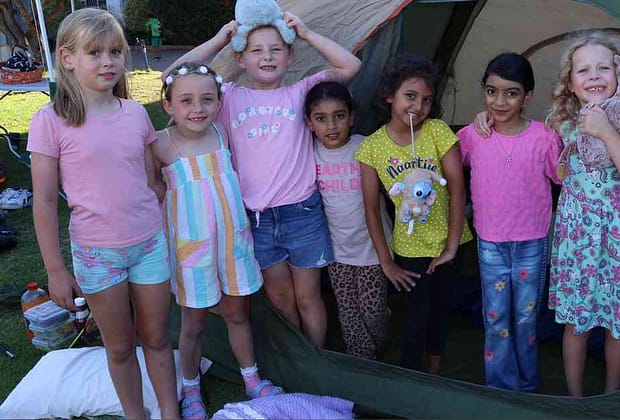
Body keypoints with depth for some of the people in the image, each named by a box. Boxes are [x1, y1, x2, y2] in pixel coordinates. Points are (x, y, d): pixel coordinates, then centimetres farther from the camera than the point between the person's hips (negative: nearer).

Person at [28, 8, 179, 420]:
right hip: (96, 253, -2)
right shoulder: (51, 121, -11)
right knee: (120, 347, 14)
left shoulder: (135, 113, -1)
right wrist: (55, 270, -5)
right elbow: (45, 201, -7)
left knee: (157, 338, 16)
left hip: (150, 243, 3)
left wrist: (166, 238, 11)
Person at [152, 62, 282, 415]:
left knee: (236, 313, 19)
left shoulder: (223, 133, -4)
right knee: (194, 322, 13)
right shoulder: (161, 145, -15)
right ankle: (191, 390, 36)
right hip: (190, 244, -3)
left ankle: (252, 379, 38)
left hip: (232, 238, 3)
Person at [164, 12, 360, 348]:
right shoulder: (230, 98, 3)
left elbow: (350, 67, -6)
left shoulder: (300, 92, 2)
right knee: (280, 299, 16)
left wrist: (306, 33, -5)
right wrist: (217, 41, -3)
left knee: (307, 297, 13)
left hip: (302, 212, -1)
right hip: (255, 217, 1)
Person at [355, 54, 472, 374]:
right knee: (419, 315, 3)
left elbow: (457, 189, -12)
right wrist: (386, 262, -6)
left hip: (446, 240, 2)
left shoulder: (438, 131, -12)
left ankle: (434, 374, 38)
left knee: (441, 308, 16)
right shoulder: (372, 147, -11)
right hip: (409, 246, -1)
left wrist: (451, 247, -13)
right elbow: (371, 209, -6)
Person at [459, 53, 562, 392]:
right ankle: (501, 390, 24)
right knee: (496, 321, 7)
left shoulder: (544, 139, -11)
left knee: (526, 320, 13)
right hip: (490, 245, 1)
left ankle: (526, 387, 34)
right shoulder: (471, 136, -7)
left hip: (532, 244, 0)